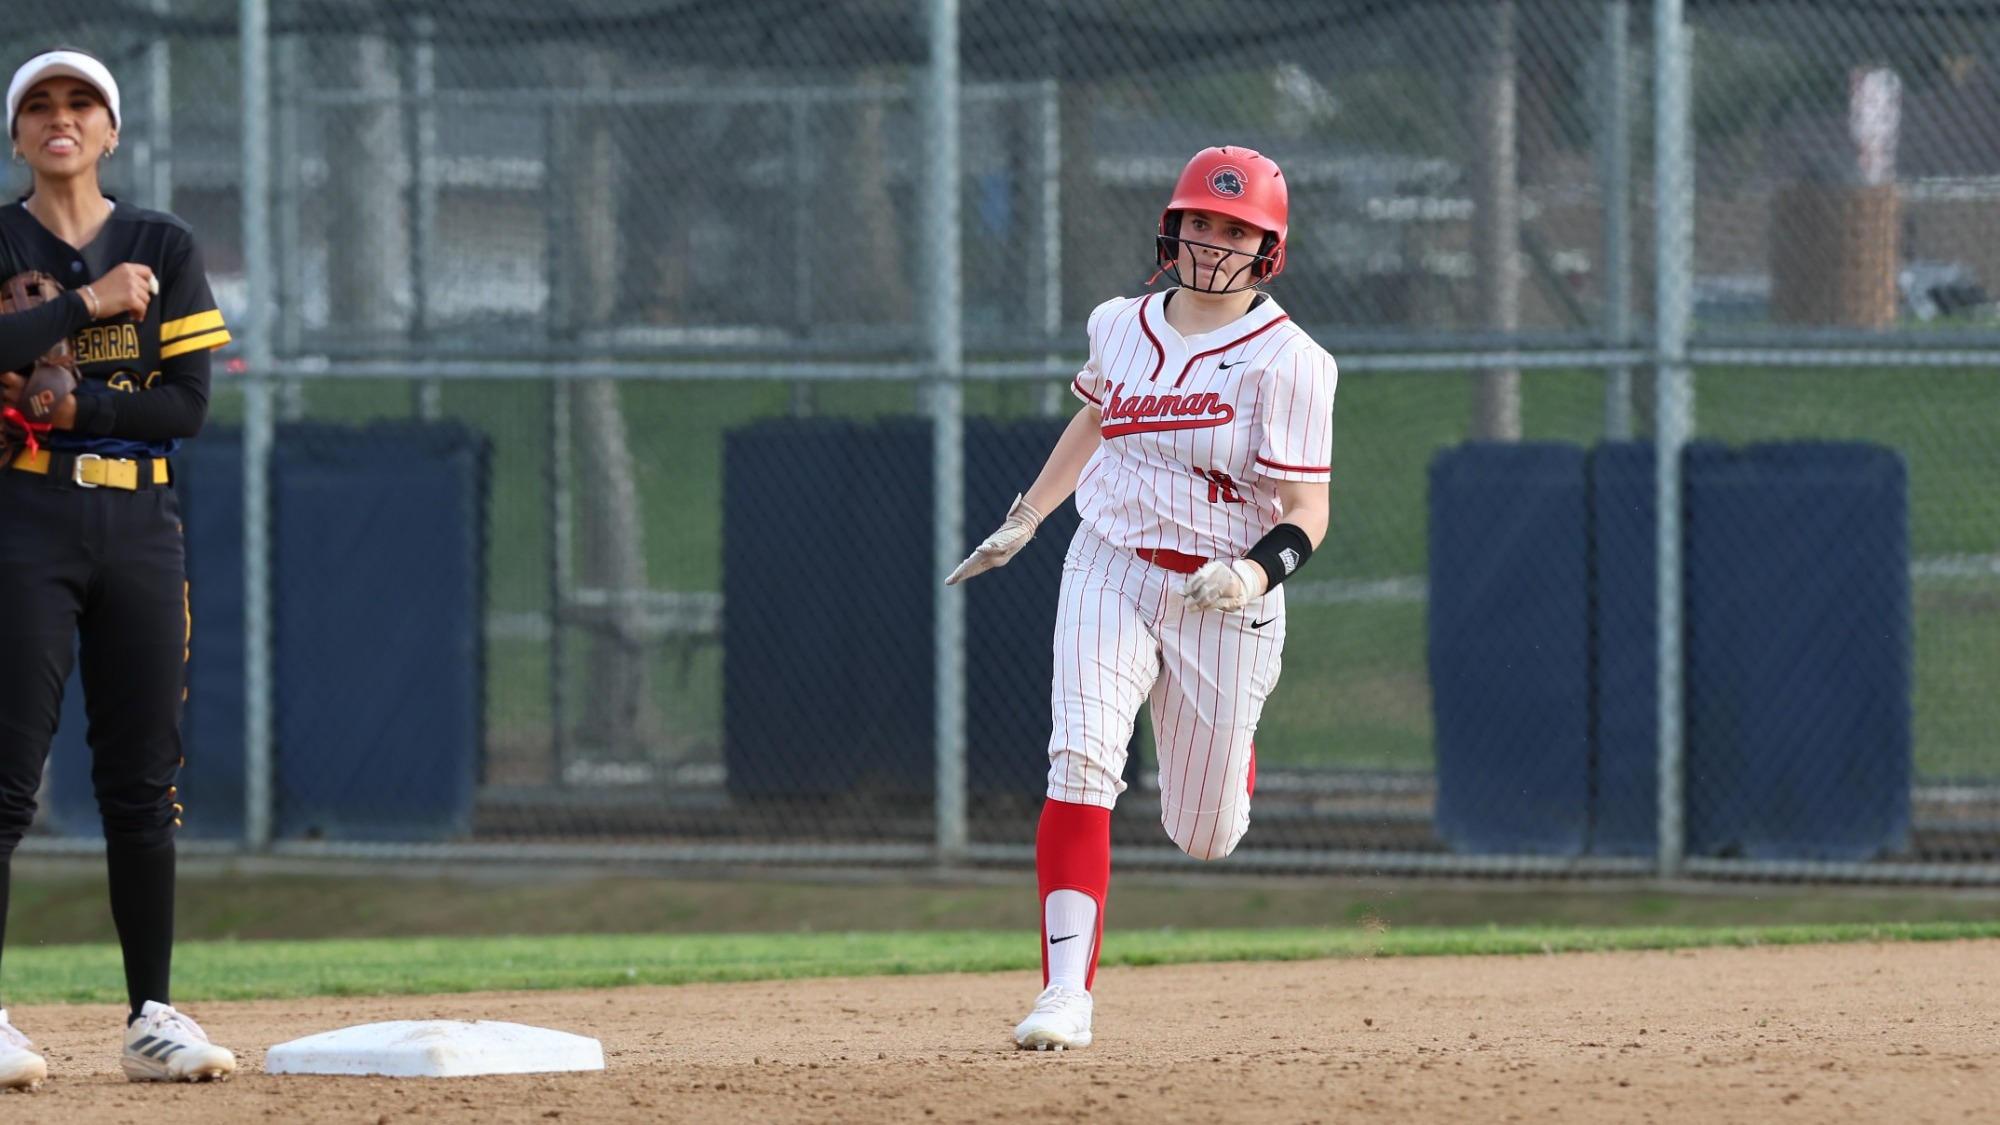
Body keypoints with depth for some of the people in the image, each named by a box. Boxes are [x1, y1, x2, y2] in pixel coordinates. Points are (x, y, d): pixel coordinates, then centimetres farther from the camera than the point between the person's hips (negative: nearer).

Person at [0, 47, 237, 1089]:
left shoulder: (164, 248, 9)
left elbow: (187, 402, 0)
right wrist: (88, 305, -15)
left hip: (140, 524, 3)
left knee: (144, 781, 3)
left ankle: (153, 1019, 7)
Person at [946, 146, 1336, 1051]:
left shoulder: (1287, 360, -12)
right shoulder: (1120, 328, 3)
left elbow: (1307, 511, -15)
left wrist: (1256, 573, -34)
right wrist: (1025, 519, 24)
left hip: (1223, 598, -2)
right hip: (1109, 573, 2)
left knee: (1203, 837, 9)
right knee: (1080, 762, -23)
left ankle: (1231, 742, 48)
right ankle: (1067, 992, -29)